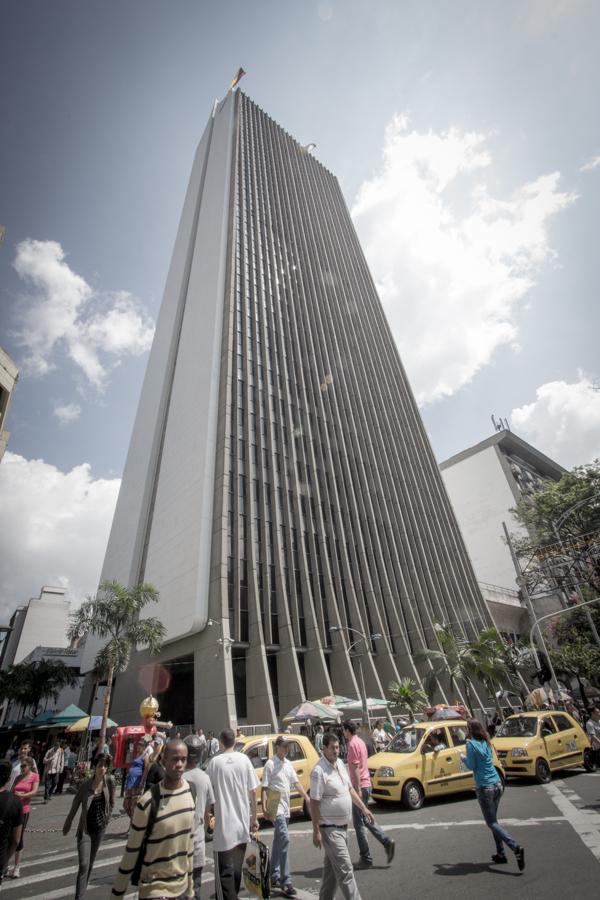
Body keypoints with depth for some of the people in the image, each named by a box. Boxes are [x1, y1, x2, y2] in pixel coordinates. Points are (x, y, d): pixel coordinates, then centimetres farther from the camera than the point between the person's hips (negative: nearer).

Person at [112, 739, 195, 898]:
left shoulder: (190, 793, -7)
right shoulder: (148, 803, -23)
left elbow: (189, 839, 5)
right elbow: (131, 852, -11)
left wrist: (190, 887, 11)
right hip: (155, 888, -4)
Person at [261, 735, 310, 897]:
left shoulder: (288, 764, 8)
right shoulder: (270, 764, -14)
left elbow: (296, 783, 11)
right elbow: (264, 788, -13)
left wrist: (307, 798, 2)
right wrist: (264, 808, -18)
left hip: (285, 807, 8)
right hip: (275, 806, -7)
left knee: (278, 842, 17)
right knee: (284, 839, -14)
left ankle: (274, 876, 30)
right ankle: (285, 881, -8)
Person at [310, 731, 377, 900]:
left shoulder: (340, 763, 2)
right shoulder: (319, 771, -24)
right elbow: (314, 803, -20)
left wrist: (364, 808, 11)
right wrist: (316, 831, -18)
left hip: (342, 826, 8)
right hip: (330, 828, -8)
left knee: (332, 867, 19)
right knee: (345, 870, -5)